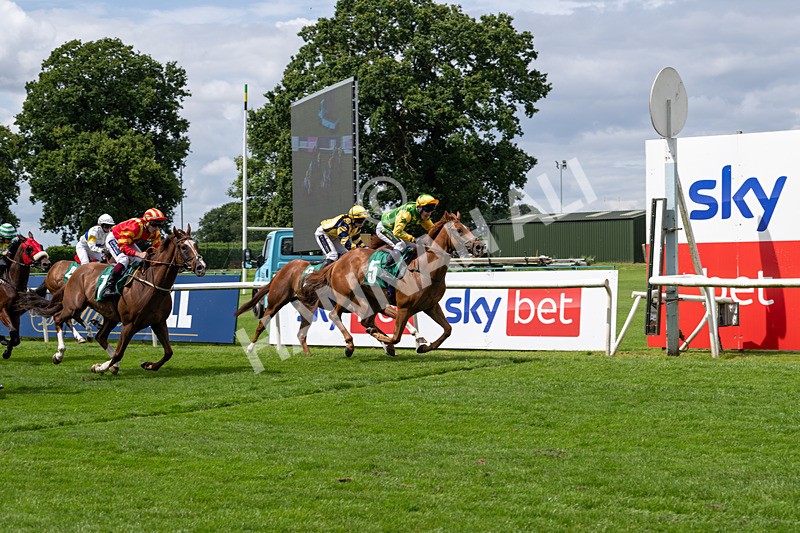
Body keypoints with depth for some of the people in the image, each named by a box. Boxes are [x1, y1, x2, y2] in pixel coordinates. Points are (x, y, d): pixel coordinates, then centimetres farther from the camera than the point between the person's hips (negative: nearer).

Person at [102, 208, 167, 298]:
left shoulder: (156, 233, -17)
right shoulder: (135, 226, -39)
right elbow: (123, 247, -40)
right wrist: (139, 254, -53)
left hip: (129, 242, 8)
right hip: (114, 239, -8)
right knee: (124, 260, -30)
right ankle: (108, 288, -32)